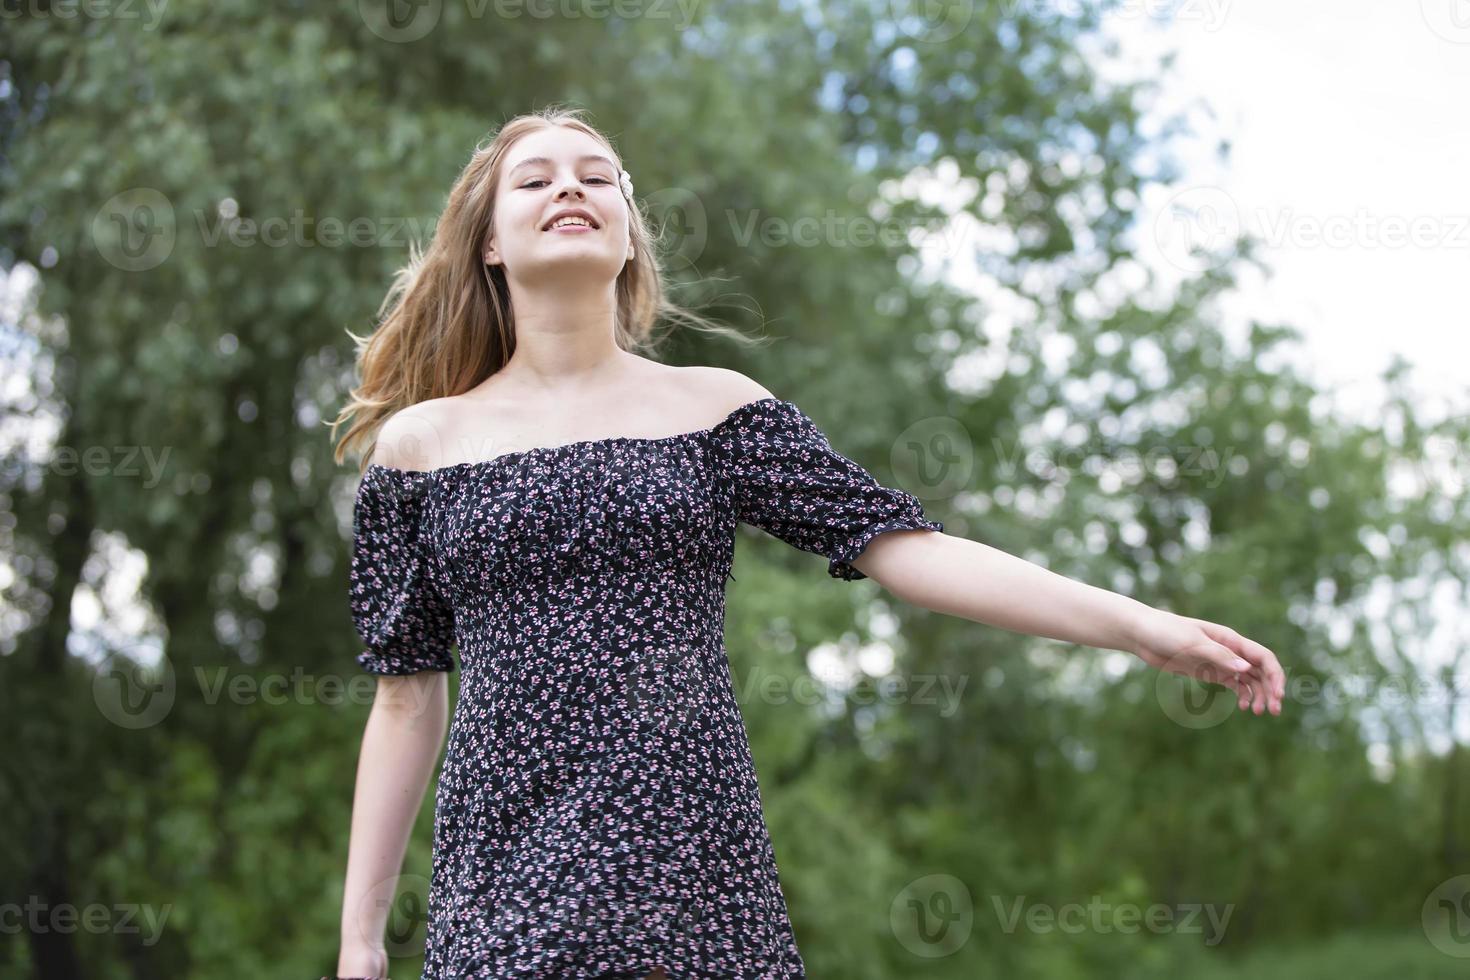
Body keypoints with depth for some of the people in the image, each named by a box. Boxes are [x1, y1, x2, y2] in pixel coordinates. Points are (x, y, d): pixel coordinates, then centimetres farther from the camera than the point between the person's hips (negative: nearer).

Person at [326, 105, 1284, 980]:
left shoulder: (712, 405, 7)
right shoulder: (419, 442, 8)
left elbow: (900, 545, -1)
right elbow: (408, 697, 9)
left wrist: (1139, 622, -10)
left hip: (693, 858, 0)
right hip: (503, 871, 0)